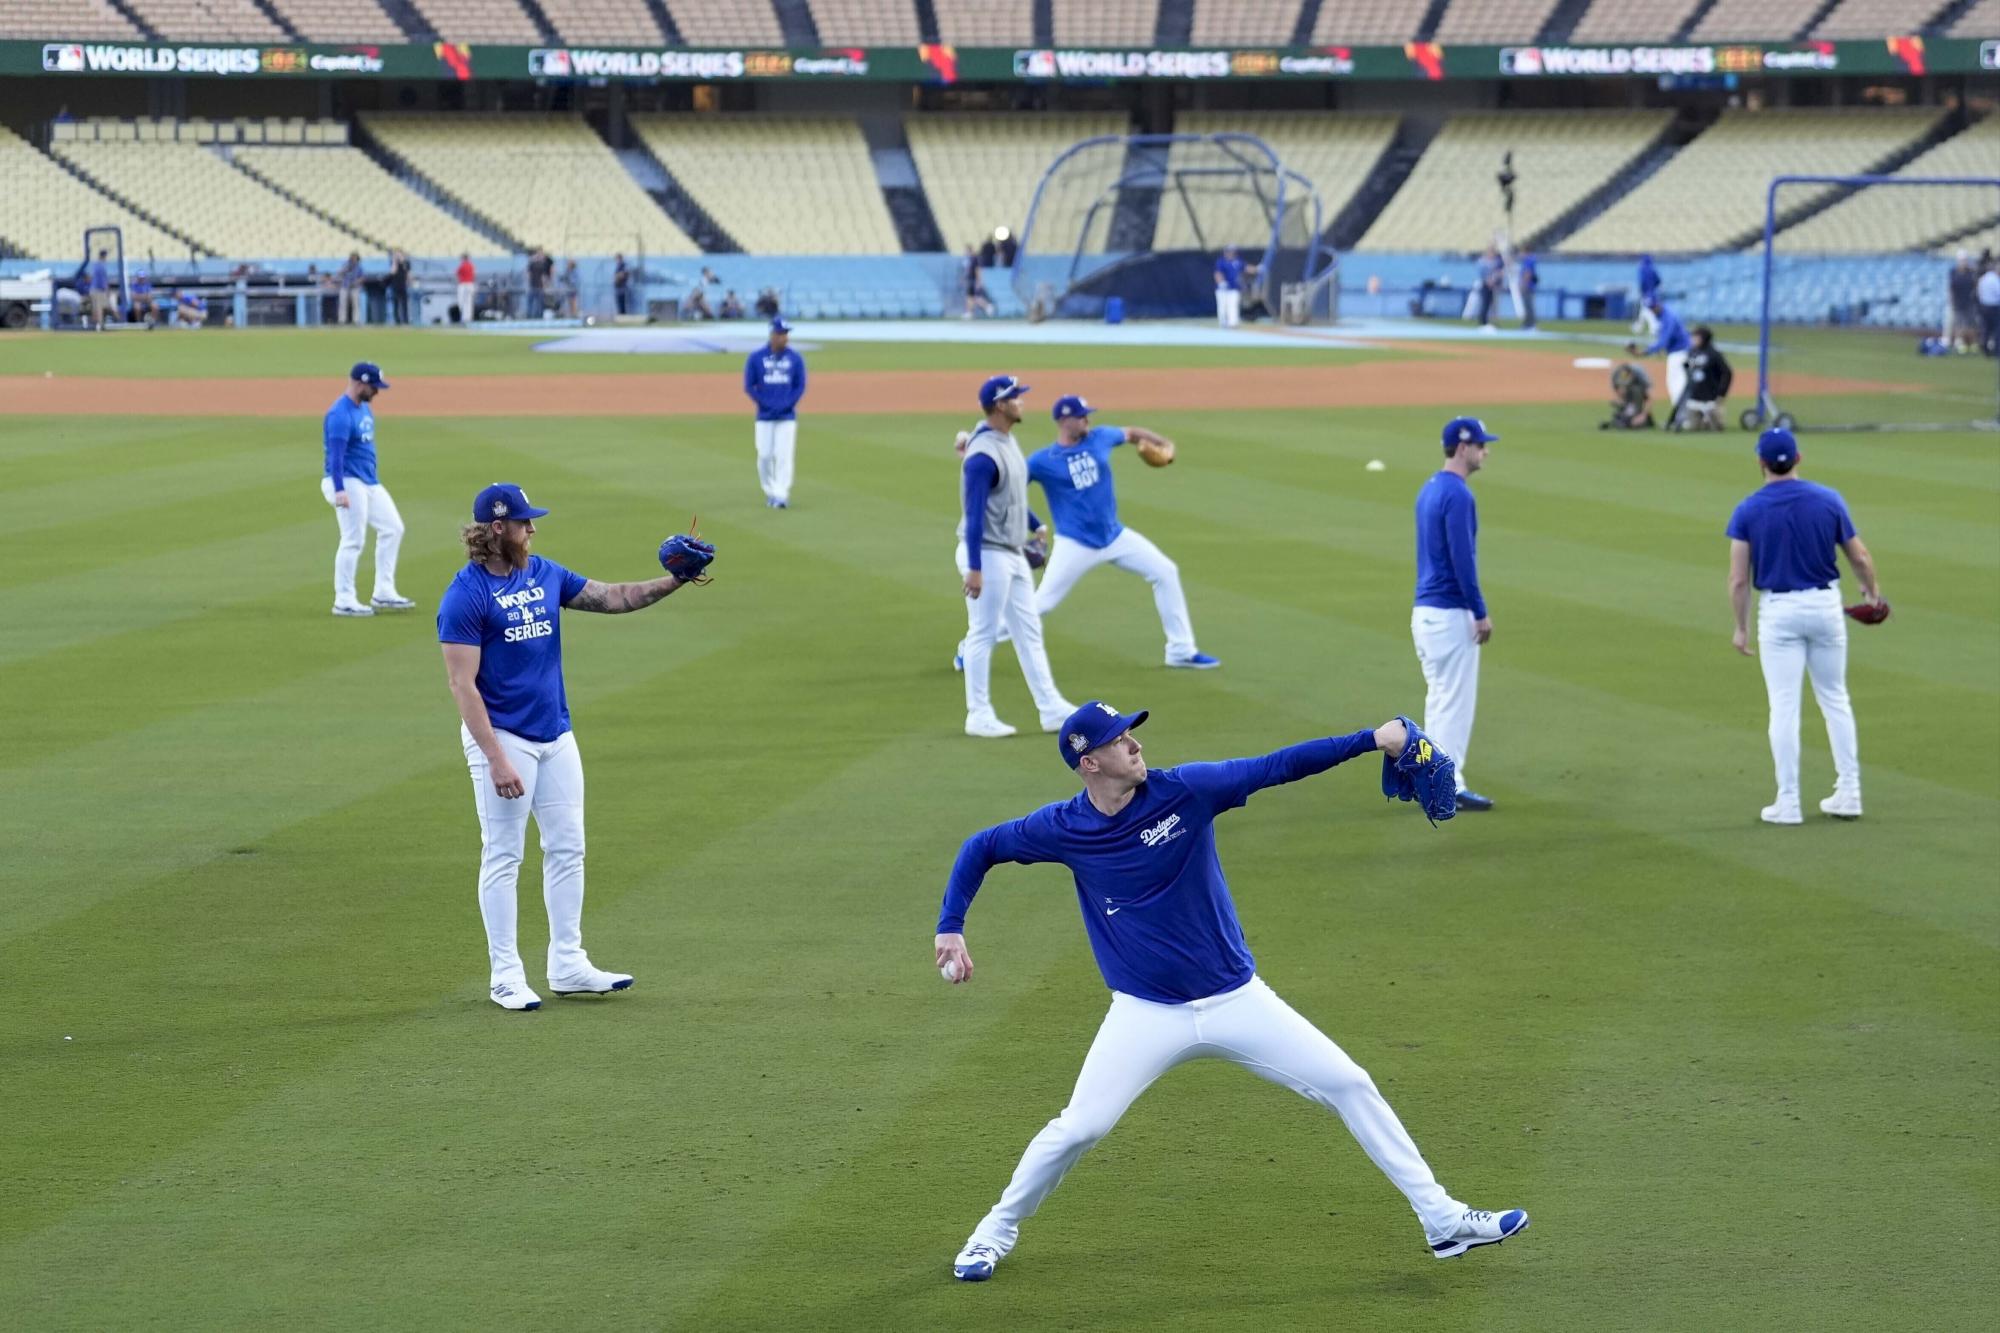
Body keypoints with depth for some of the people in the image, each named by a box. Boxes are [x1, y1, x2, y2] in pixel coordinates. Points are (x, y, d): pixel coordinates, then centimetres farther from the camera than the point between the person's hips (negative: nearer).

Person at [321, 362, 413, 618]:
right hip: (348, 482, -10)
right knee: (353, 540, -8)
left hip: (369, 481, 10)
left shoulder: (365, 409, 12)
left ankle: (383, 594, 15)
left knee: (392, 528, 11)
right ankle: (344, 601, -1)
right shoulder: (340, 414, -19)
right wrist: (339, 490, -34)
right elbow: (335, 453, -26)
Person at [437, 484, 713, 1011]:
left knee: (567, 849, 10)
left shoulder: (544, 574, 8)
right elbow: (462, 684, -18)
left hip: (556, 734, 8)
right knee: (503, 857, -1)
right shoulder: (465, 596, -15)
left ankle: (568, 965, 18)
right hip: (503, 737, -8)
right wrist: (495, 760, -23)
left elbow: (611, 598, 11)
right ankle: (505, 975, 6)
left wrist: (672, 582, -4)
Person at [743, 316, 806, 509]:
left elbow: (800, 387, 4)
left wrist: (786, 405, -9)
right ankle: (770, 492, 17)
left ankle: (781, 495, -9)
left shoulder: (795, 358, 1)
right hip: (764, 416, 0)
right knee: (765, 455, 1)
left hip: (787, 416, 0)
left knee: (784, 456, -8)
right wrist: (765, 404, -9)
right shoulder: (756, 358, 0)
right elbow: (749, 386, 2)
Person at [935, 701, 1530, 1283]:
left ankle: (1442, 1220, 6)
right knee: (1079, 1127, -10)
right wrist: (950, 929, -1)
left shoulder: (1184, 790, -11)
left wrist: (1372, 739, -21)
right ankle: (996, 1232, 15)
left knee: (1349, 1086, -2)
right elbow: (980, 848, 7)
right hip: (1146, 1015, -1)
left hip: (1237, 1000, 1)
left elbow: (1276, 767, -13)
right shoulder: (1064, 829, -8)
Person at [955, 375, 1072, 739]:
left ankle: (1050, 708, 16)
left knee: (1029, 631, 12)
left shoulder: (1007, 442, 8)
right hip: (988, 555, -10)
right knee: (983, 634, -2)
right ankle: (979, 716, 6)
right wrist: (973, 568, -25)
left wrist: (1035, 525, 32)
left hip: (1013, 554, 10)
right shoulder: (983, 456, -22)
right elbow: (974, 512, -23)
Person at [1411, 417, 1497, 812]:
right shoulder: (1457, 494, -16)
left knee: (1440, 698, 14)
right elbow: (1462, 558, -20)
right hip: (1451, 613, -10)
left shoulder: (1430, 489, 14)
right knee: (1456, 699, -5)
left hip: (1424, 609, 10)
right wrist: (1480, 612, -16)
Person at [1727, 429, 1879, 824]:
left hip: (1778, 611, -2)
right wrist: (1872, 592, 22)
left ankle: (1788, 802, 0)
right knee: (1835, 699, 14)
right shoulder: (1828, 500, -4)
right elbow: (1860, 558, 2)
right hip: (1825, 603, 2)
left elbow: (1739, 578, -9)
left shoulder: (1748, 510, -8)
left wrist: (1741, 627, 2)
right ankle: (1848, 793, 14)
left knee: (1784, 706, 1)